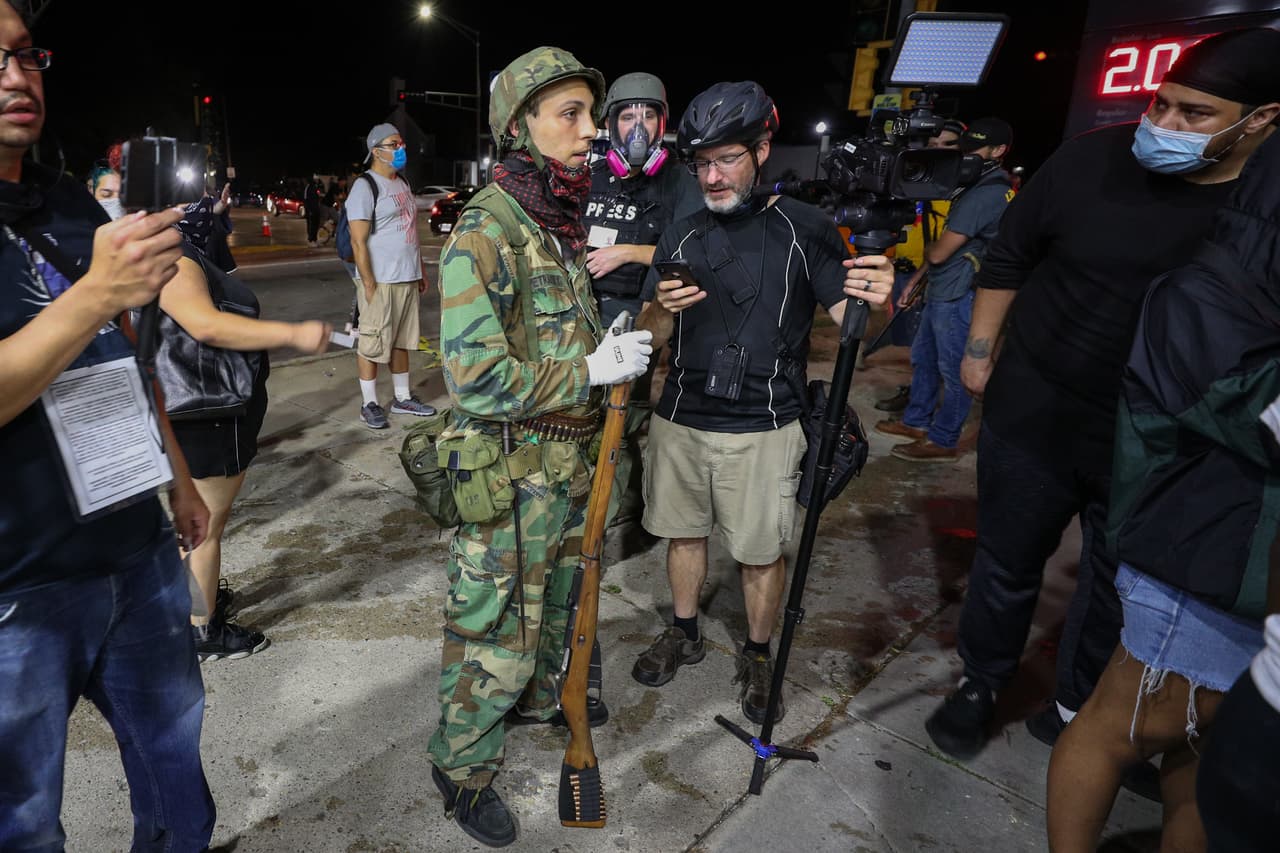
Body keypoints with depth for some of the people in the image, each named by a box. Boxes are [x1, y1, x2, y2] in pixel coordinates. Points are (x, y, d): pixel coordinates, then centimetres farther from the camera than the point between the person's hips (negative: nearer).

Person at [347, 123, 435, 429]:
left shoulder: (402, 184, 17)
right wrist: (369, 284, -17)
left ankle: (403, 398, 21)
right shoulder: (365, 187, -7)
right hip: (380, 282, -7)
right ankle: (369, 404, 7)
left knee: (401, 341, 13)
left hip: (408, 279, 7)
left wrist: (421, 271, 19)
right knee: (372, 344, -2)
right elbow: (358, 242, -12)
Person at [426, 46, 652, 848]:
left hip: (573, 464, 8)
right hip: (514, 475, -8)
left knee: (556, 602, 26)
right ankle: (462, 767, 30)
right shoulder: (486, 233, -19)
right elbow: (477, 377, -25)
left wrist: (623, 340, 4)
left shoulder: (569, 224, 7)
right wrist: (591, 371, -20)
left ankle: (541, 696, 52)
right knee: (496, 635, 6)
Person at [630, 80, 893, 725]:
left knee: (762, 550, 7)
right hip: (681, 420, 4)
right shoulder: (680, 237, 6)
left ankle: (758, 656, 30)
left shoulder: (803, 229, -4)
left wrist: (873, 299, -33)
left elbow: (846, 315, -10)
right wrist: (661, 307, -20)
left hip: (763, 428, -3)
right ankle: (684, 634, 39)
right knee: (684, 530, 16)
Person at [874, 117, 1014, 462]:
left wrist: (926, 249, 2)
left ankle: (942, 442, 10)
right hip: (943, 291, 11)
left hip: (958, 296, -11)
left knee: (954, 371, 0)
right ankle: (916, 421, 33)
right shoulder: (986, 186, 14)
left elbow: (938, 252, -20)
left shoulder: (985, 194, -20)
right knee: (923, 358, 19)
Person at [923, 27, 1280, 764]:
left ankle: (1080, 710, 39)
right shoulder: (1092, 161, -9)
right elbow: (1010, 257, 3)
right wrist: (979, 349, 3)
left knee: (1123, 584, 16)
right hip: (1034, 414, 0)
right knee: (1008, 563, 12)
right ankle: (980, 688, 34)